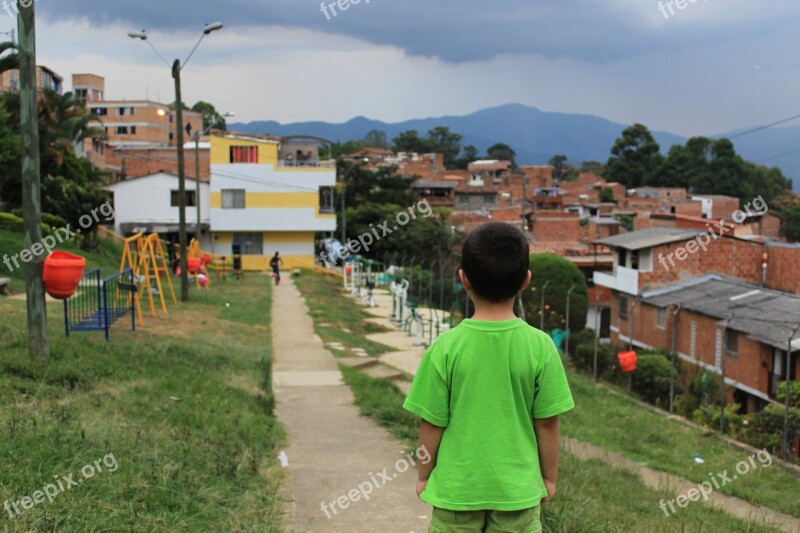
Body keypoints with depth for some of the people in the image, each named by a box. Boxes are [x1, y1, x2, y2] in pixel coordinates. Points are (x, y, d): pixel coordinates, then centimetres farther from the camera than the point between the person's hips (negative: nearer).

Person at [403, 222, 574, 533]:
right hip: (518, 487, 1)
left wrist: (424, 476, 8)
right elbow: (548, 422, -5)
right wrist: (549, 477, 10)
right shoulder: (540, 346, -12)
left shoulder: (446, 347, -14)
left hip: (457, 487, 0)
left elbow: (432, 424, -8)